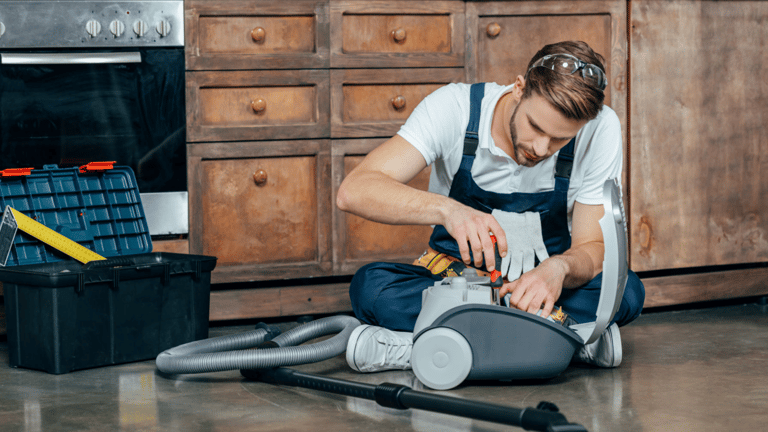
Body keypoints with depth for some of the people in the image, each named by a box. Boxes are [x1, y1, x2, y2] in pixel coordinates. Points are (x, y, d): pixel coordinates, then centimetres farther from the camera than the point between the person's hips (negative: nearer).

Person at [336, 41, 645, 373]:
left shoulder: (600, 130, -19)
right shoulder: (454, 107, -22)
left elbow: (592, 247, -14)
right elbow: (353, 192, -30)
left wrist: (559, 269, -38)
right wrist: (446, 208, -48)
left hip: (544, 279, 0)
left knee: (626, 291, -31)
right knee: (370, 287, -32)